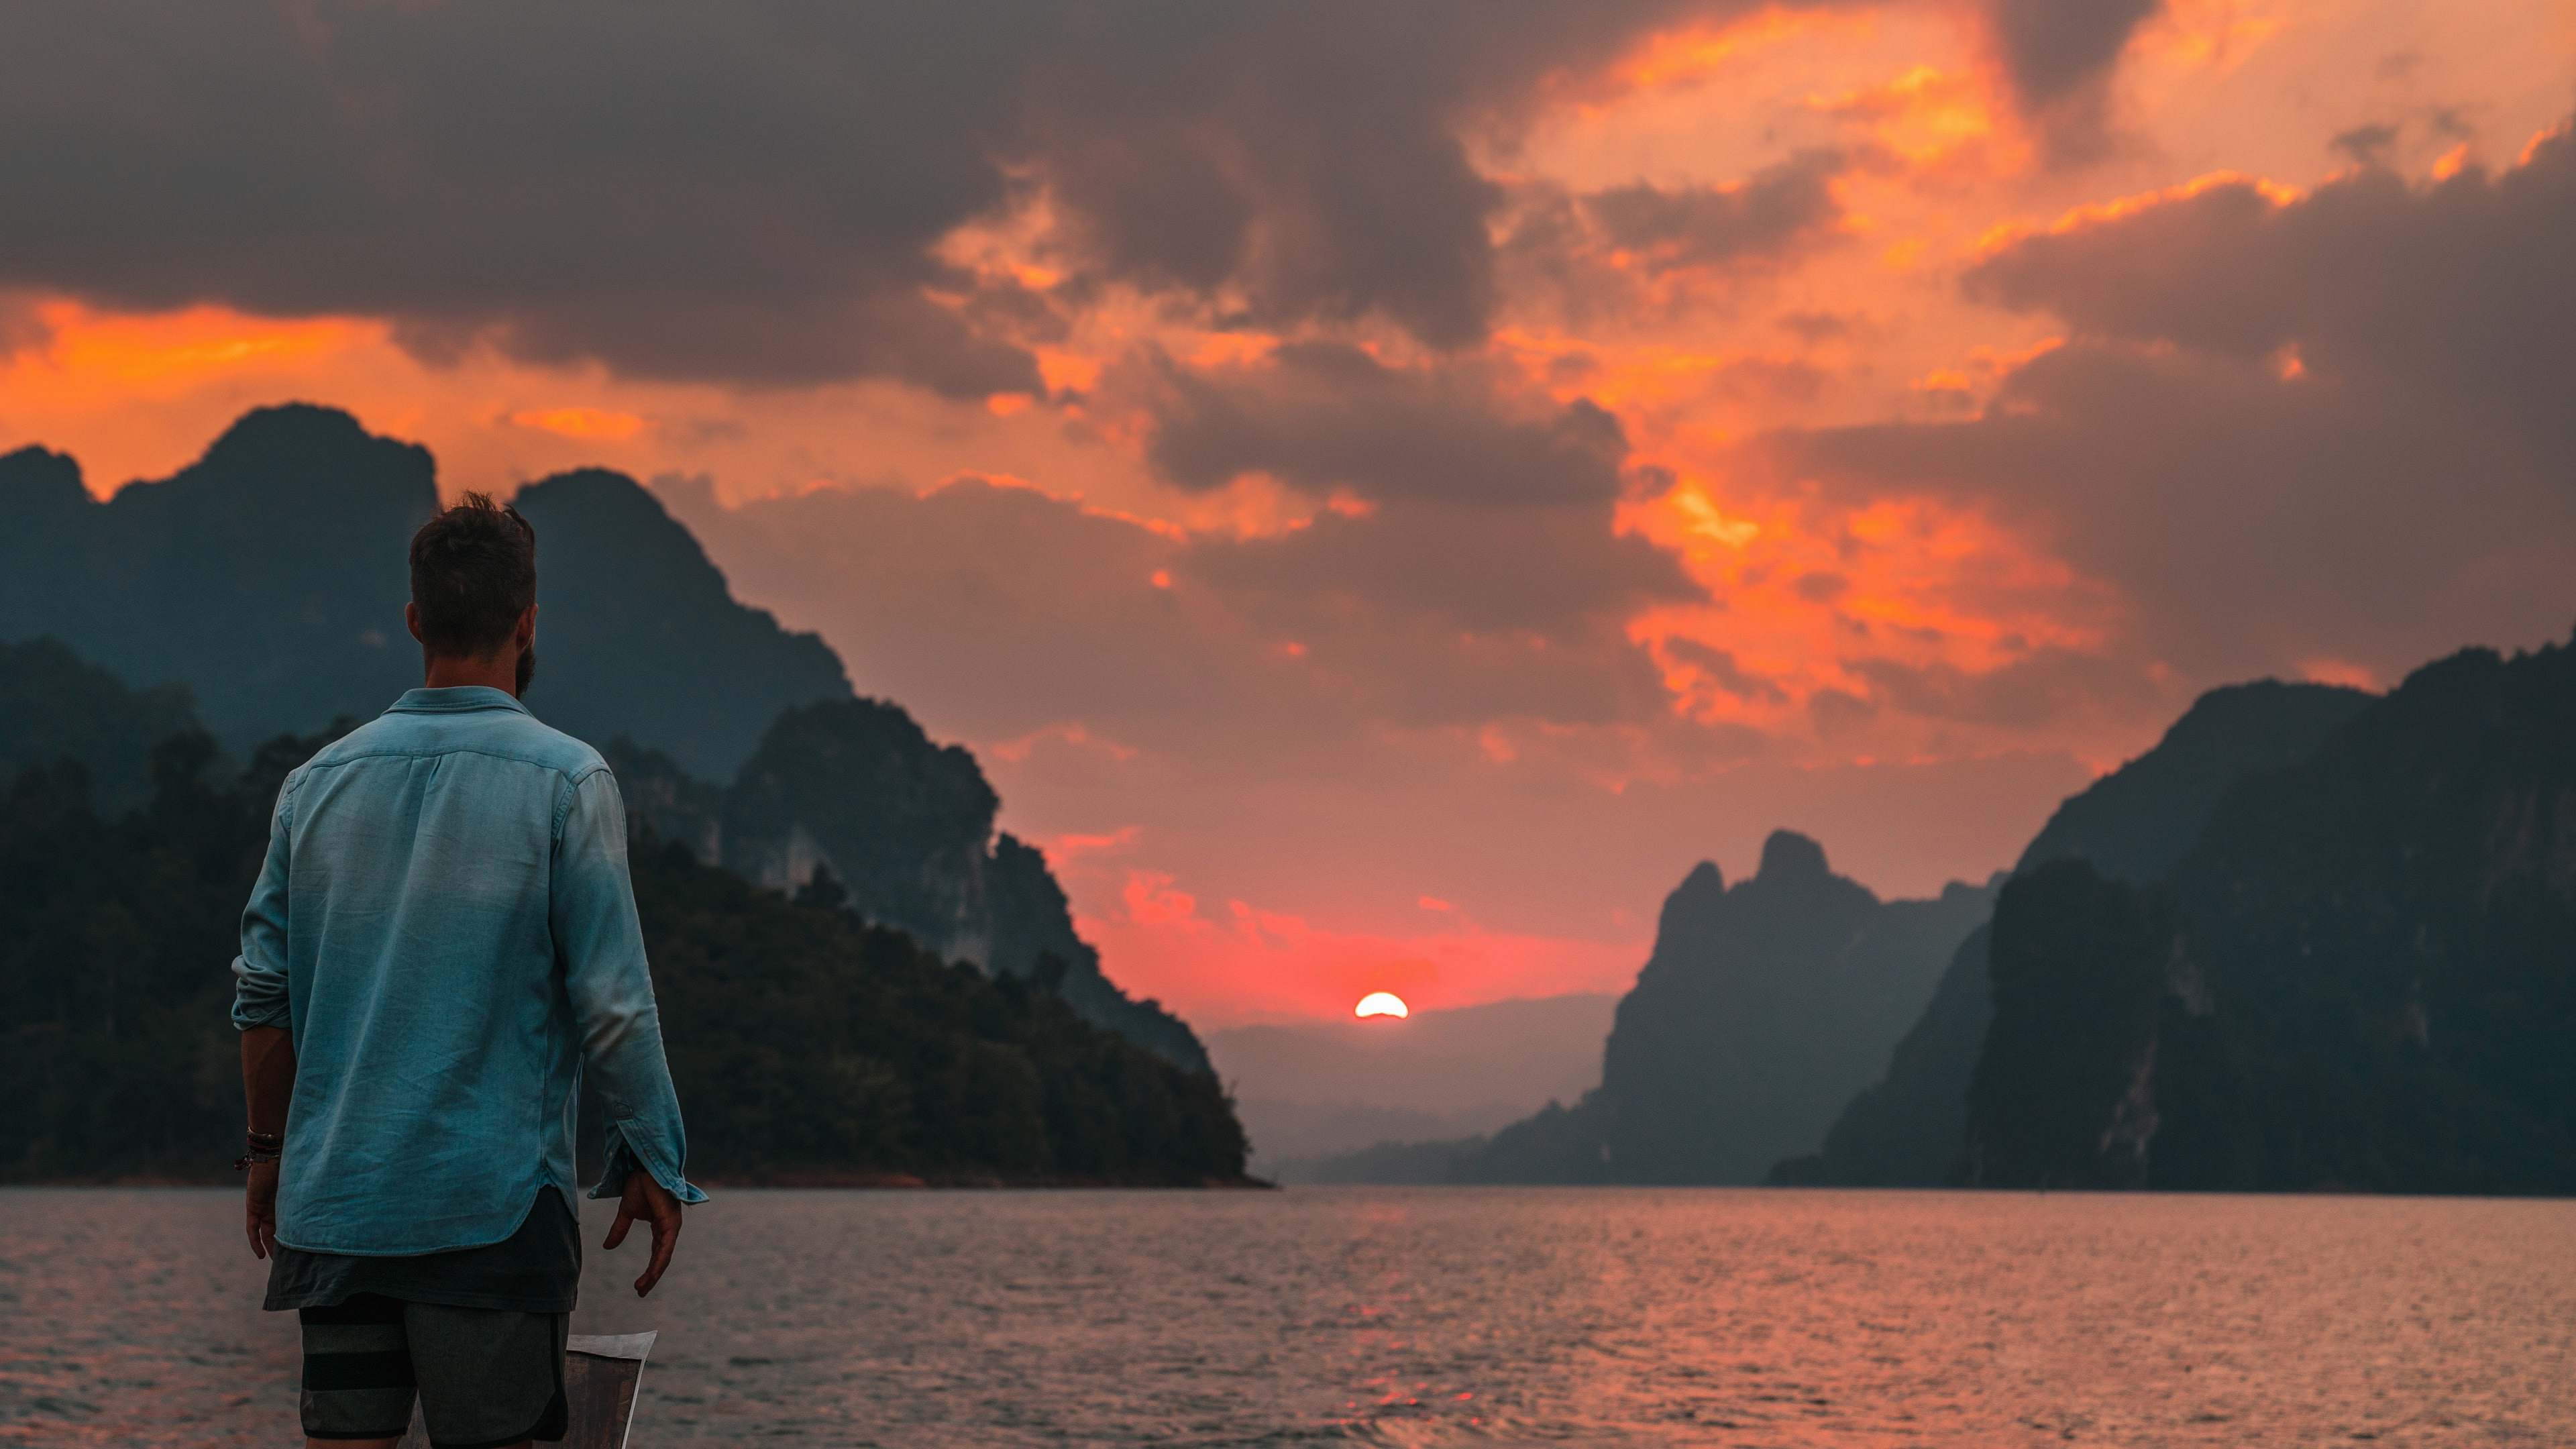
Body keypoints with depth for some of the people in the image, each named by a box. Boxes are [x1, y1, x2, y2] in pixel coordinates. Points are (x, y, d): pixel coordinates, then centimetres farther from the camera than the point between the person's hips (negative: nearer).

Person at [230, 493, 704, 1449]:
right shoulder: (564, 780, -7)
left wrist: (269, 1148, 21)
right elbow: (612, 1003, -9)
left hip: (334, 1198, 4)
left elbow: (264, 994, 9)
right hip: (492, 1202, -4)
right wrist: (653, 1163, 1)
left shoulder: (319, 782, 6)